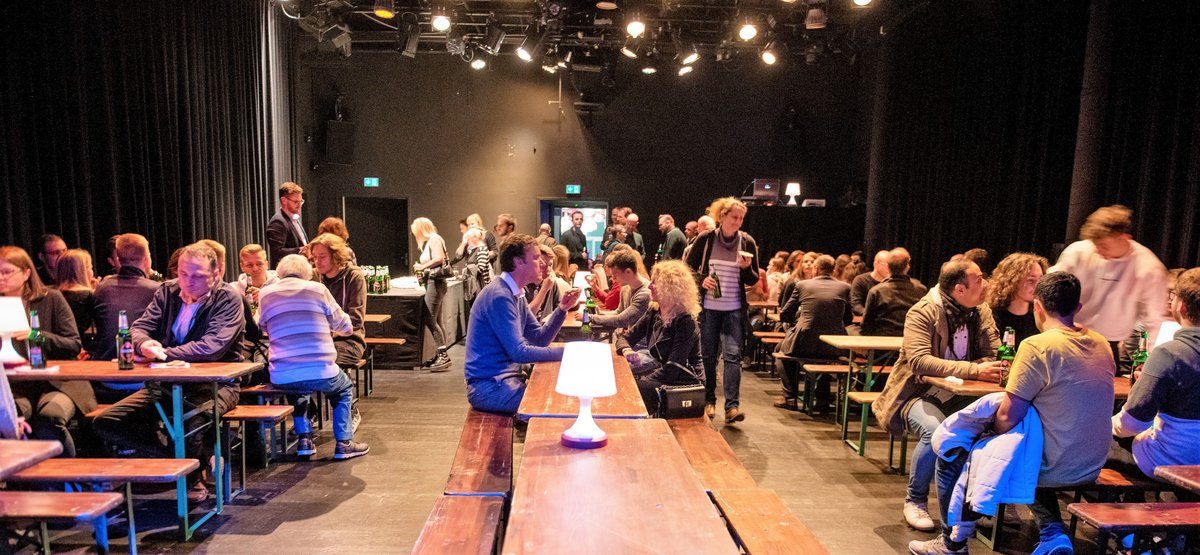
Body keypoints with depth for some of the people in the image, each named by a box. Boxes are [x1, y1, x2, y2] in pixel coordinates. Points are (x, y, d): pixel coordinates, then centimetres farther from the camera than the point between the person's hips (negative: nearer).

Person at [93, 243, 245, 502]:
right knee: (105, 423, -7)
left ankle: (192, 475, -2)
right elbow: (139, 327, 2)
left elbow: (212, 346, -21)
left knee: (192, 421, -36)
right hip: (168, 383, 6)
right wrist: (144, 344, -22)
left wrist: (163, 354, -22)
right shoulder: (167, 291, 8)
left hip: (214, 384, -6)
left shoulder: (228, 299, -9)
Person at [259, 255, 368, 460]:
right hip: (320, 374, -2)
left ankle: (304, 439, 30)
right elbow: (345, 328, 10)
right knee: (344, 389, 30)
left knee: (296, 387, 38)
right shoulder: (318, 289, 1)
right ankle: (343, 443, 22)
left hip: (282, 379, 3)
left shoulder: (266, 294, 7)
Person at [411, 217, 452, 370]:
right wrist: (421, 267, 7)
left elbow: (439, 258, -21)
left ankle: (443, 355, -13)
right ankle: (441, 355, 13)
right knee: (436, 321, 10)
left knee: (430, 320, -13)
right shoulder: (429, 241, 20)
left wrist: (423, 266, -13)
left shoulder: (434, 239, -8)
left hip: (435, 282, -10)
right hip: (432, 282, 10)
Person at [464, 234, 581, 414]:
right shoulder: (499, 296, -20)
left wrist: (562, 309, -3)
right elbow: (519, 352, -24)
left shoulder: (516, 294, 11)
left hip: (506, 376, 9)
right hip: (489, 386, -9)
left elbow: (539, 339, 10)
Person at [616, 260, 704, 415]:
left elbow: (672, 369, -22)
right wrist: (627, 351, -16)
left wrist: (641, 382, -21)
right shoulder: (654, 313, 4)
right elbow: (625, 337, 7)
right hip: (662, 376, 7)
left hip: (684, 385, -7)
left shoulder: (685, 321, -18)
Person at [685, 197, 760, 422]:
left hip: (734, 309, 0)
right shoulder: (705, 239, -3)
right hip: (708, 307, 0)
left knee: (732, 355, -8)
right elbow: (688, 267, 7)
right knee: (708, 355, 9)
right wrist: (701, 280, -12)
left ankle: (732, 406, -6)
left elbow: (753, 280, 4)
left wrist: (746, 268, -18)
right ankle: (709, 401, 22)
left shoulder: (747, 242, 0)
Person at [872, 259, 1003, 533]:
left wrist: (992, 368, -24)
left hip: (958, 396, 6)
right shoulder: (923, 312, -14)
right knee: (936, 431, -34)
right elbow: (919, 361, -26)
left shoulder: (982, 313, 5)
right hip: (919, 394, -5)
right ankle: (915, 501, -9)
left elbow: (995, 356, 1)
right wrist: (974, 370, -32)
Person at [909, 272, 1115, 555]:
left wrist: (991, 436, 0)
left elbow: (1007, 418, -19)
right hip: (1091, 467, 8)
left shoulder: (1037, 346, -21)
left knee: (951, 459, 10)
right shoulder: (1101, 344, 3)